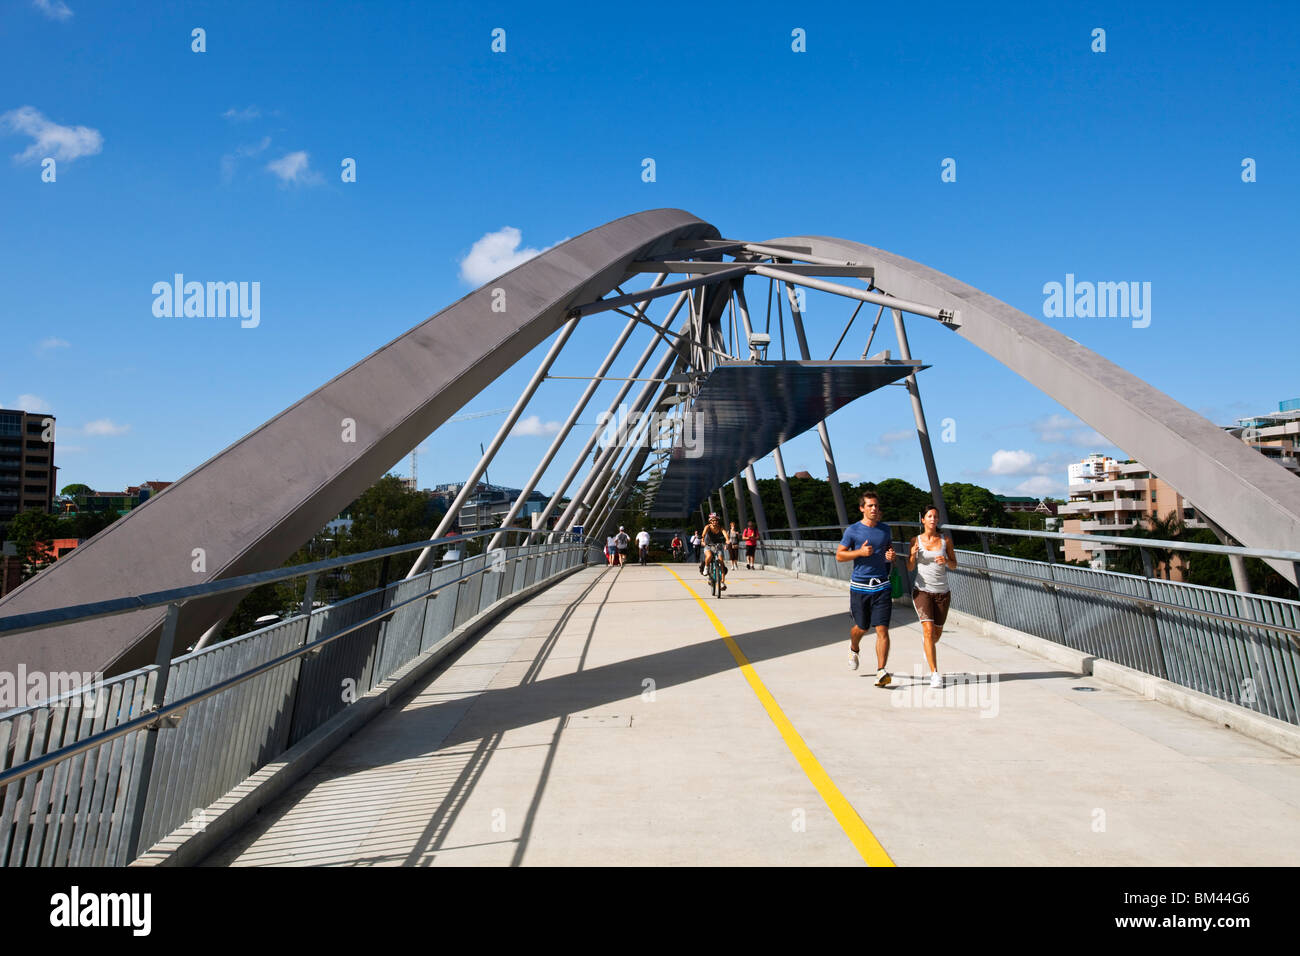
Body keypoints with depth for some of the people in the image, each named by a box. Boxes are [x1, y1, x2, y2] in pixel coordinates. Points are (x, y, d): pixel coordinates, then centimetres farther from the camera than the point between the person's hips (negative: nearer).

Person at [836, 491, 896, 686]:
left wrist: (891, 557, -1)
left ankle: (881, 672, -9)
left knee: (882, 629, -9)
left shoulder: (886, 529, 9)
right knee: (862, 627, 11)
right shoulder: (852, 530, -2)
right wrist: (860, 552, -15)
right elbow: (839, 555, 0)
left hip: (881, 586, 2)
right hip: (859, 586, -2)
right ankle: (853, 649, 46)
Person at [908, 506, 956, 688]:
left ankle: (926, 644, 49)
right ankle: (935, 673, -16)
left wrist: (946, 561, -14)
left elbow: (954, 565, 8)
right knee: (929, 629, -18)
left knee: (937, 634, 12)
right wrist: (913, 554, -16)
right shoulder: (916, 540, 1)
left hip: (942, 593, 2)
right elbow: (910, 568, 4)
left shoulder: (946, 540, 1)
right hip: (922, 591, -2)